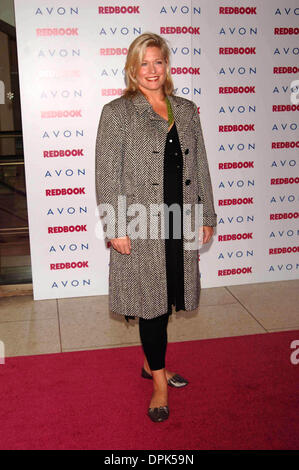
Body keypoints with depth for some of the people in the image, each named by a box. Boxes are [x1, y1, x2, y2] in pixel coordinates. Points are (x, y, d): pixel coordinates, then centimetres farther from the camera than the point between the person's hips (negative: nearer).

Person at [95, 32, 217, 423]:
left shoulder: (187, 111, 11)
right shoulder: (117, 113, -4)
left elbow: (200, 167, 13)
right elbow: (107, 175, -8)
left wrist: (207, 216, 10)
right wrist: (116, 228, -13)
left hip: (180, 223, 5)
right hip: (142, 228, -5)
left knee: (166, 299, 16)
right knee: (151, 301, 4)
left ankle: (152, 364, 37)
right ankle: (159, 381, 20)